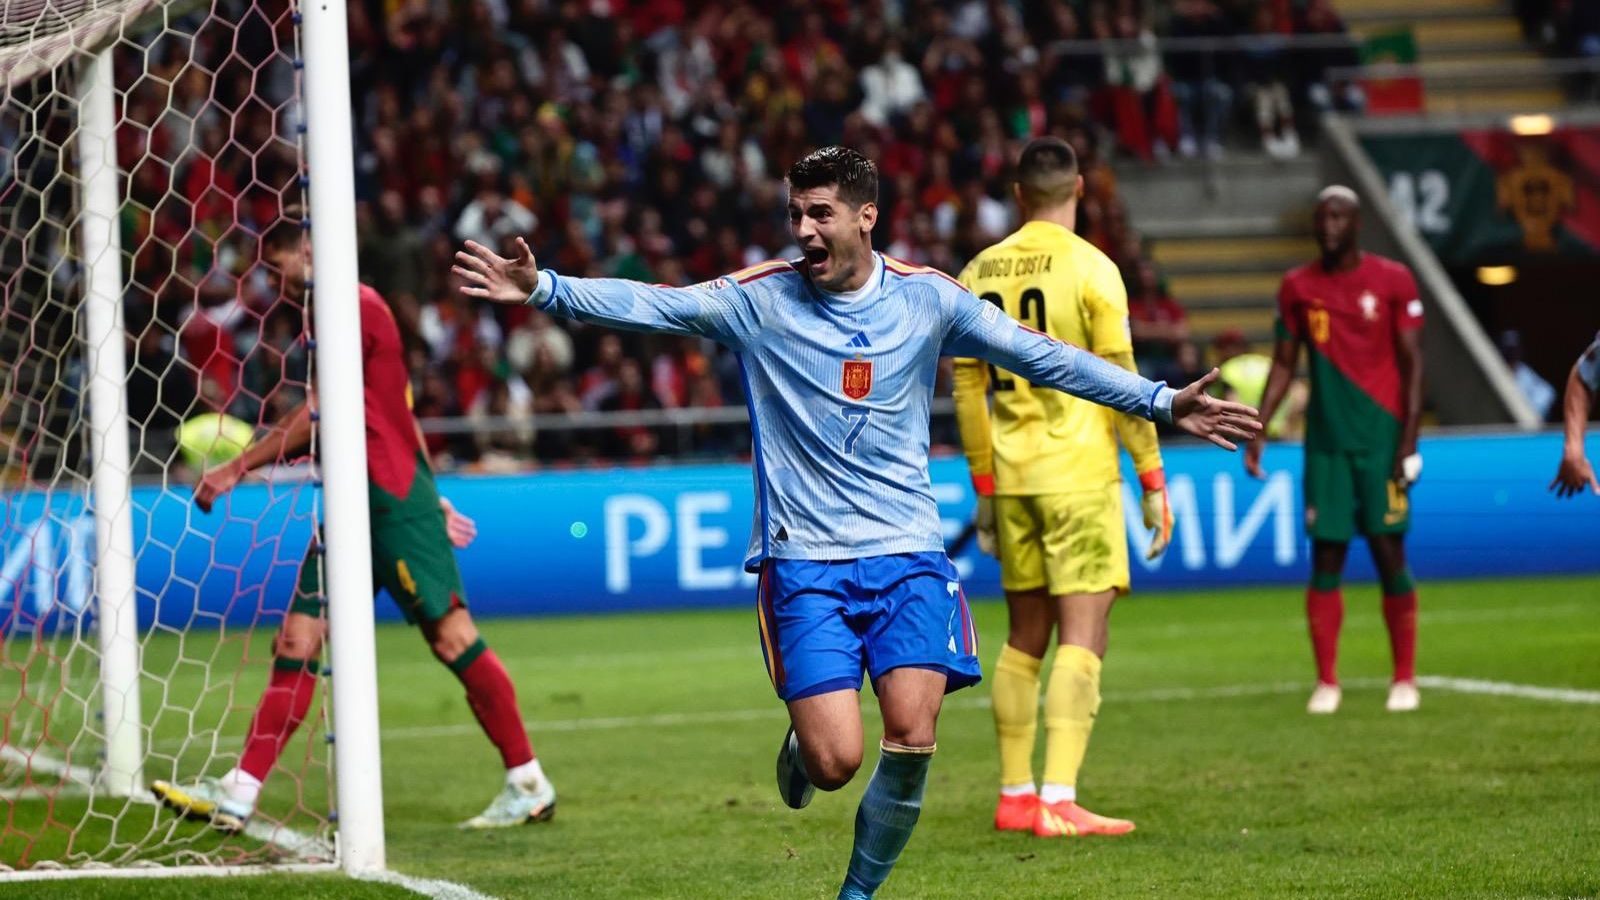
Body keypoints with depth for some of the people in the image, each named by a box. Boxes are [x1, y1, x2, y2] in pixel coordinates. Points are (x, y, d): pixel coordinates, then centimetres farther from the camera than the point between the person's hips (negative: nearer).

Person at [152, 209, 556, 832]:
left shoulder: (353, 307, -11)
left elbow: (319, 416, -16)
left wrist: (240, 468, -13)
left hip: (392, 500, -10)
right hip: (355, 502, 10)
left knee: (450, 634, -6)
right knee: (296, 640, 1)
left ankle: (528, 784, 2)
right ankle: (238, 793, -4)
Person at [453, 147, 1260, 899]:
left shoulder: (925, 299, 3)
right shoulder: (758, 300, -1)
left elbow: (1039, 356, 6)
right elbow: (649, 306, -10)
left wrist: (1160, 403, 3)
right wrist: (544, 289, -24)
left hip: (907, 554, 2)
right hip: (803, 560, -2)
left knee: (911, 737, -15)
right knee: (835, 761, -12)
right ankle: (801, 748, 27)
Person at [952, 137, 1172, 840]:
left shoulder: (980, 273, 8)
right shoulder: (1091, 269, -8)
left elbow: (968, 389, 11)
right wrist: (1153, 481, -3)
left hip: (1011, 476, 5)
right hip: (1079, 474, -5)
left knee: (1025, 639, 15)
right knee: (1082, 639, -6)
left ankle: (1014, 796, 18)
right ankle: (1059, 801, -15)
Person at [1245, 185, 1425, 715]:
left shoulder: (1392, 282, -1)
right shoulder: (1298, 288, 8)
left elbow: (1413, 363, -1)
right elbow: (1284, 364, 13)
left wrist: (1409, 438, -8)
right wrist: (1257, 429, 5)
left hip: (1380, 439, -2)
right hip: (1325, 442, 2)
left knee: (1389, 553, -2)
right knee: (1326, 557, 0)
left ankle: (1405, 678, 7)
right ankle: (1326, 681, 4)